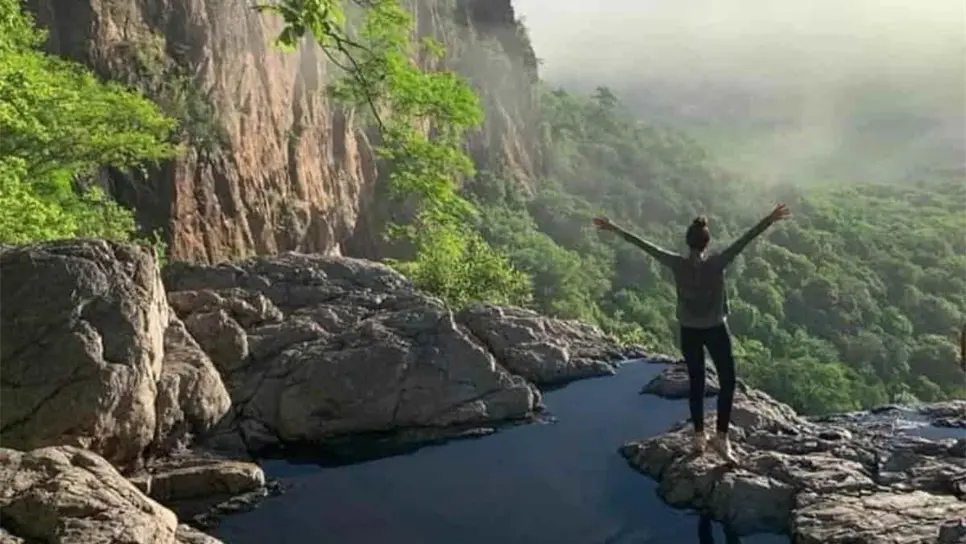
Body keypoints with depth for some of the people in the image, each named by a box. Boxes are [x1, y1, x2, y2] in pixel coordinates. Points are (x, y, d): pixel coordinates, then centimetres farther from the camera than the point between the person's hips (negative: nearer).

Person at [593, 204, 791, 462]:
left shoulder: (677, 264, -11)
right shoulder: (717, 263, -17)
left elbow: (646, 246, -7)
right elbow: (744, 240, -20)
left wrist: (616, 230, -2)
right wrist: (769, 220, -21)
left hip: (689, 331, 3)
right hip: (716, 330, -3)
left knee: (696, 383, 15)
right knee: (727, 382, 10)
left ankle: (699, 436, 22)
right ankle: (721, 436, 5)